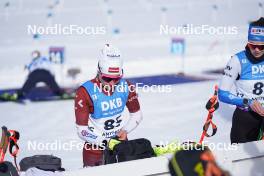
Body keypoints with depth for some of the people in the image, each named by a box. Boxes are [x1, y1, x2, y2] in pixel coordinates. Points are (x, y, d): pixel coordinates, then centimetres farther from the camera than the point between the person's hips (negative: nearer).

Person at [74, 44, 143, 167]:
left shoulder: (126, 87, -8)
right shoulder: (85, 92, -20)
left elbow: (137, 115, 8)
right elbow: (82, 130, -18)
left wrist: (125, 130, -10)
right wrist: (106, 143, -26)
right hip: (95, 147, -4)